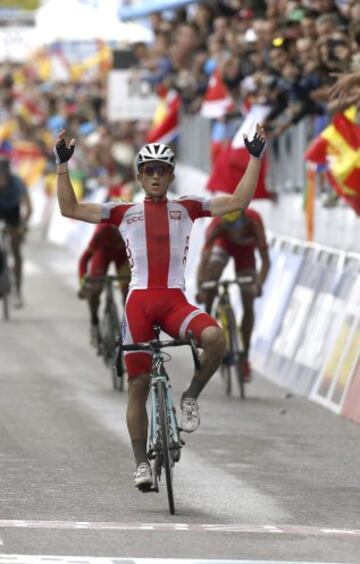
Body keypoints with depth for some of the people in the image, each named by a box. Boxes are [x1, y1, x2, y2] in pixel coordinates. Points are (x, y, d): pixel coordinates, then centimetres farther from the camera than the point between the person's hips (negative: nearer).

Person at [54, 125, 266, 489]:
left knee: (214, 337, -32)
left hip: (175, 302, 0)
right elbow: (70, 209, 11)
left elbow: (238, 202, 11)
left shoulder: (186, 209, 14)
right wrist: (63, 165, 4)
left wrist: (255, 158, 4)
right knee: (138, 384, -1)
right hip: (139, 301, 1)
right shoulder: (124, 212, 14)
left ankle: (191, 397, -7)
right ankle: (141, 463, 8)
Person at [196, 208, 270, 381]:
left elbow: (265, 260, -39)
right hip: (223, 244, 0)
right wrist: (200, 288, -56)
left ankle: (245, 357, 4)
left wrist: (258, 284, -54)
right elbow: (204, 260, -44)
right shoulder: (217, 224, -40)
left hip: (245, 249, 0)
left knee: (248, 305, -6)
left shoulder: (253, 222, -40)